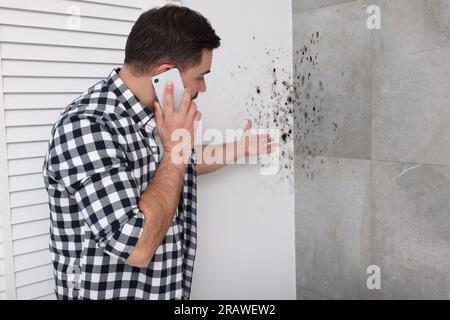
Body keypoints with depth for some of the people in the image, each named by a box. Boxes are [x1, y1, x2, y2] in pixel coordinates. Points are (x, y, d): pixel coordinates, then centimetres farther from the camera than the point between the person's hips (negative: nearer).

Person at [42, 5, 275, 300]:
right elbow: (136, 247, -31)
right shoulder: (85, 127, -25)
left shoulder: (160, 115, 0)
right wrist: (176, 148, -22)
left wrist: (241, 147, 29)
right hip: (109, 291, -7)